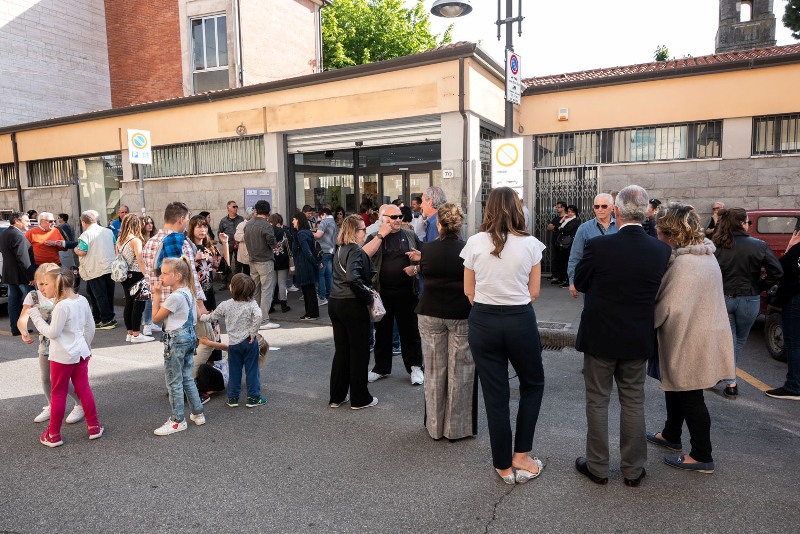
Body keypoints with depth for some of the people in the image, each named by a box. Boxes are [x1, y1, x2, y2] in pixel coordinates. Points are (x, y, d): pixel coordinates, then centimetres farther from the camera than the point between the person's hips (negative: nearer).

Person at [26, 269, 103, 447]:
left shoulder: (62, 306, -22)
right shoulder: (82, 300, 1)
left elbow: (52, 333, -17)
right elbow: (90, 327, 8)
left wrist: (36, 316, -9)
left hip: (62, 357, -7)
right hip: (80, 353, 7)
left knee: (58, 394, 7)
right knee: (84, 389, 14)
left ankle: (53, 435, 19)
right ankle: (94, 427, 21)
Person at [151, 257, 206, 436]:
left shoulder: (176, 296, -22)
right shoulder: (187, 291, 7)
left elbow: (156, 317, -11)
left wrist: (156, 295, -10)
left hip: (176, 340, -10)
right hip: (189, 336, 10)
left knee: (174, 381, 2)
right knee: (187, 378, 18)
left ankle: (178, 421, 12)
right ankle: (198, 414, 27)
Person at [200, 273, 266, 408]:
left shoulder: (225, 305, -4)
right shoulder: (252, 304, -11)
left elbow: (212, 317, 9)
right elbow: (258, 317, -29)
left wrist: (201, 317, 30)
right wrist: (253, 333, -16)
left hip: (233, 343, 2)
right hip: (249, 342, -2)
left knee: (234, 371, 15)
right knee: (252, 370, 8)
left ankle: (233, 398, 23)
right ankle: (253, 398, 14)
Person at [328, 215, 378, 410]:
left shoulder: (340, 250, 12)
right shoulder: (355, 251, -14)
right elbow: (353, 277, -29)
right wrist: (368, 296, -18)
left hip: (335, 304, 8)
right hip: (352, 305, -8)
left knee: (341, 351, 14)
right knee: (359, 352, 3)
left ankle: (337, 396, 21)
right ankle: (360, 399, 13)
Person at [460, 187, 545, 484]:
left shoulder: (475, 243, -5)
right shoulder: (530, 244, -6)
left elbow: (469, 291, 3)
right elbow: (534, 291, 1)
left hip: (483, 322, 1)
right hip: (520, 320, -1)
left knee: (495, 395, 10)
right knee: (533, 384, 21)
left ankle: (504, 466, 22)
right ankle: (521, 456, 21)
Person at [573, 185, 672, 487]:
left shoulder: (598, 246, -18)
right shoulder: (661, 250, -8)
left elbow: (579, 284, -4)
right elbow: (656, 291, 6)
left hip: (600, 337, -3)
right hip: (638, 340, 3)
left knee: (597, 401, 11)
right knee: (633, 402, 16)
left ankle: (597, 467, 23)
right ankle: (633, 470, 27)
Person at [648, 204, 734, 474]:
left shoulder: (684, 263, -26)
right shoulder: (704, 255, 6)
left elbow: (669, 307, -27)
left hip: (689, 341, -10)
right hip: (698, 334, 10)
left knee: (690, 397, 4)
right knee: (675, 388, 23)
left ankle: (702, 457, 19)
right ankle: (671, 435, 40)